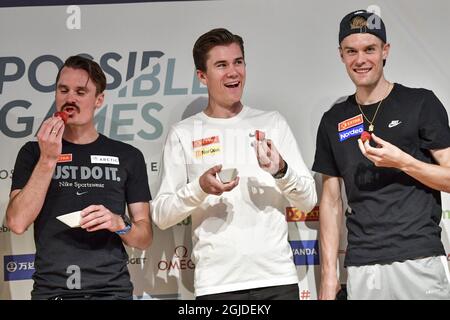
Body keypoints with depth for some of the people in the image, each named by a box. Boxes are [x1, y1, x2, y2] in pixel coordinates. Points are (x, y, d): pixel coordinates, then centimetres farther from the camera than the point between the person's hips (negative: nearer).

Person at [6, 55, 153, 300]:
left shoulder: (128, 156, 6)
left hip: (111, 289, 0)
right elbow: (17, 223, -7)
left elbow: (144, 238, 7)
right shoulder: (33, 153, 6)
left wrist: (119, 224, -14)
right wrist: (47, 159, -12)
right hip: (50, 289, 0)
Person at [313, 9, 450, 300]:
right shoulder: (334, 121, 11)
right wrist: (328, 272, 5)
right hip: (361, 266, 3)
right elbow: (331, 201, 12)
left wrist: (402, 162, -17)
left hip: (419, 260, -3)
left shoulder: (420, 103, 1)